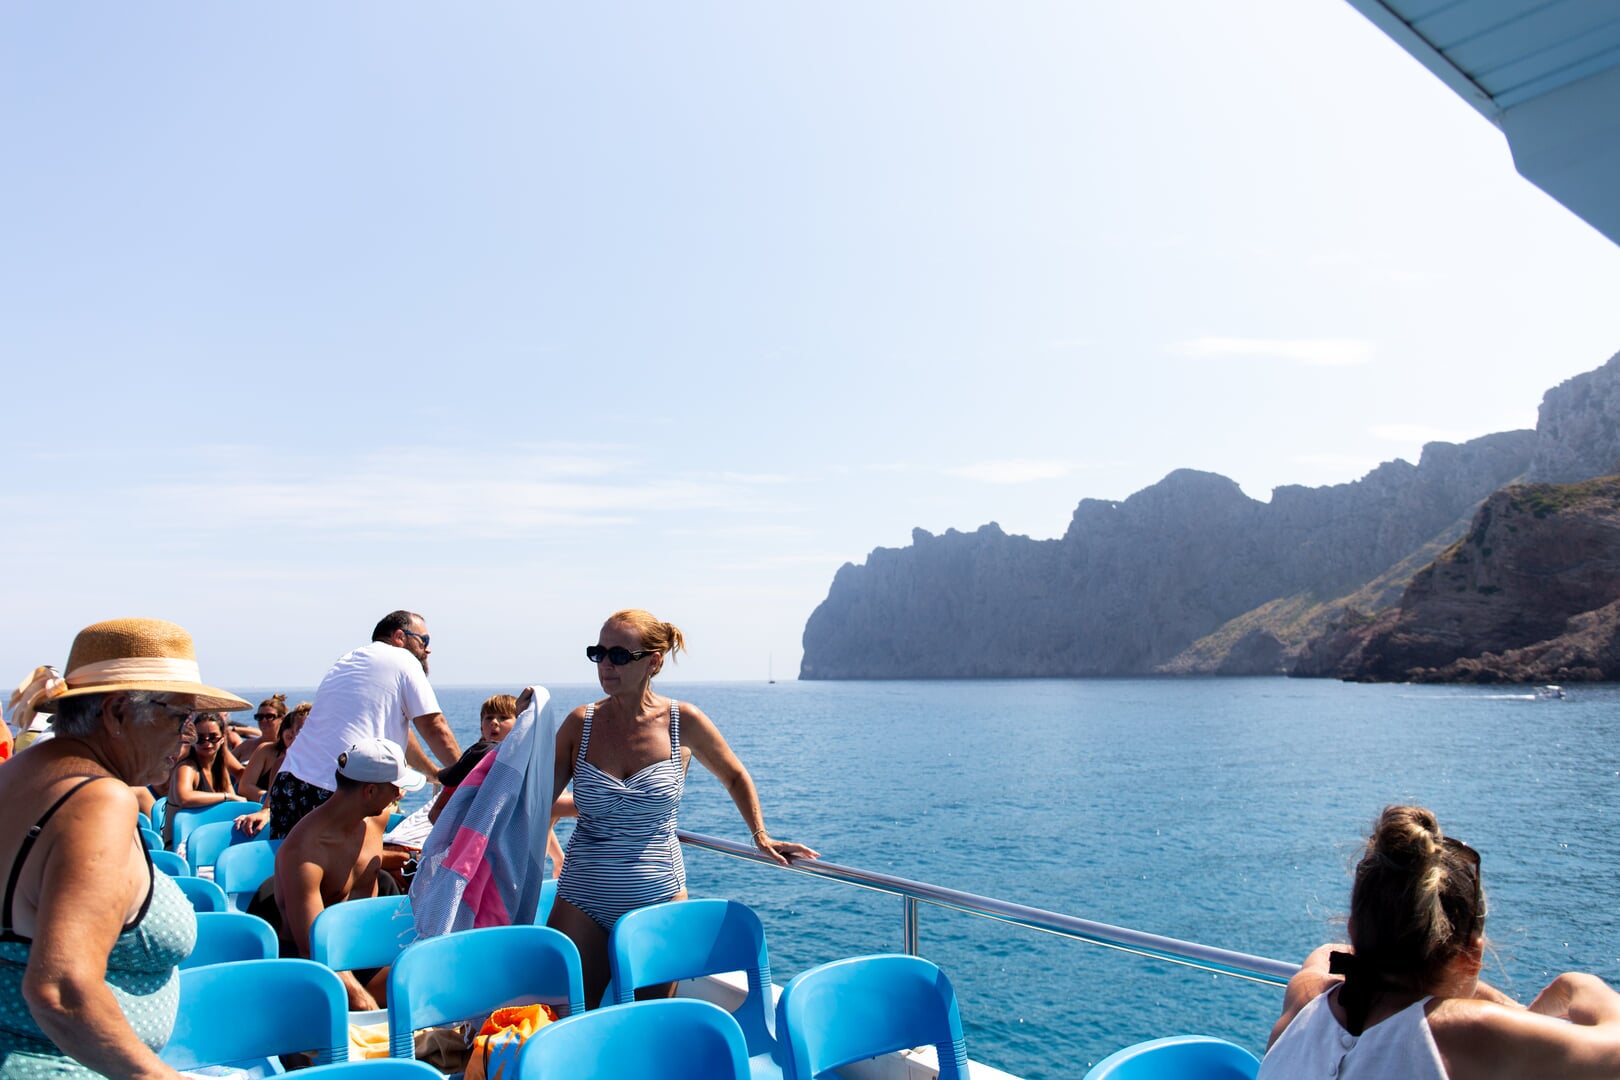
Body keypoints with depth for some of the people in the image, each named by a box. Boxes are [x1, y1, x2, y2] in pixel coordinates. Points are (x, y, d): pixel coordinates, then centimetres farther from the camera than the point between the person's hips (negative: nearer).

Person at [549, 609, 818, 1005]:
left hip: (659, 899, 0)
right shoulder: (581, 723, -2)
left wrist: (761, 837, 8)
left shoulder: (684, 722, -4)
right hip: (584, 901, 0)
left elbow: (735, 777, 12)